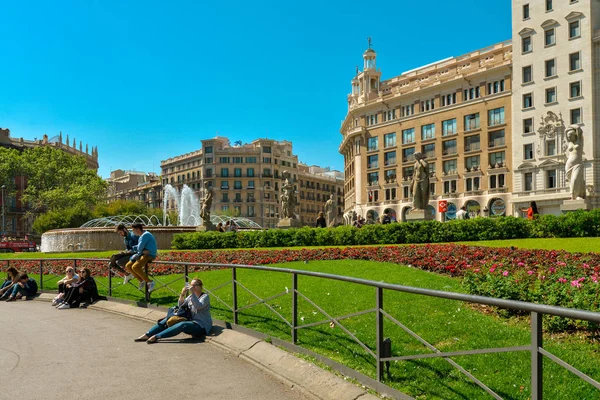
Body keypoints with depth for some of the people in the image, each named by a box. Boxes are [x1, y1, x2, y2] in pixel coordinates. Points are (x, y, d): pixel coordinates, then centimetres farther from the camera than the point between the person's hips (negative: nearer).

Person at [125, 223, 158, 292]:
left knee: (135, 267, -28)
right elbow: (139, 247, 19)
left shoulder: (145, 235, -15)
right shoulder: (142, 236, 18)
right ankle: (142, 281, 10)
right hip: (142, 255, 10)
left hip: (149, 255, -10)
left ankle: (149, 282, -17)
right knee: (128, 266, 5)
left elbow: (140, 248, -17)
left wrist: (140, 252, 2)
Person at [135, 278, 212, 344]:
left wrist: (193, 293, -30)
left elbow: (198, 306, -26)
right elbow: (180, 305, 4)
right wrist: (182, 294, -12)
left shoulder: (205, 296, -7)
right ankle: (147, 335, -7)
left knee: (182, 325, -35)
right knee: (168, 320, -4)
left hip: (201, 326, -8)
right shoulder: (191, 296, 15)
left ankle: (156, 337, -37)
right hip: (191, 322, 8)